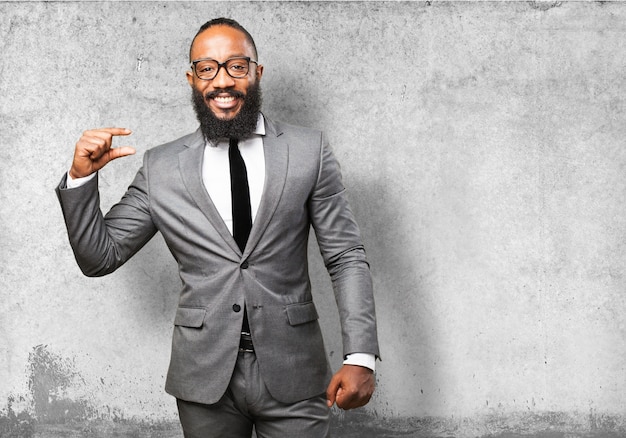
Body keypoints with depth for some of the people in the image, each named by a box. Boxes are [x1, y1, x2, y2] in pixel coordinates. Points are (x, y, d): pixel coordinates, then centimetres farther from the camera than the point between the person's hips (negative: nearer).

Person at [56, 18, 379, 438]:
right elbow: (99, 257, 6)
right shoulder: (161, 167, 3)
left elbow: (347, 257, -1)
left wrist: (360, 356, -9)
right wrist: (81, 178, -9)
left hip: (293, 374, -1)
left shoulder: (309, 151, 0)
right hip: (204, 375, 1)